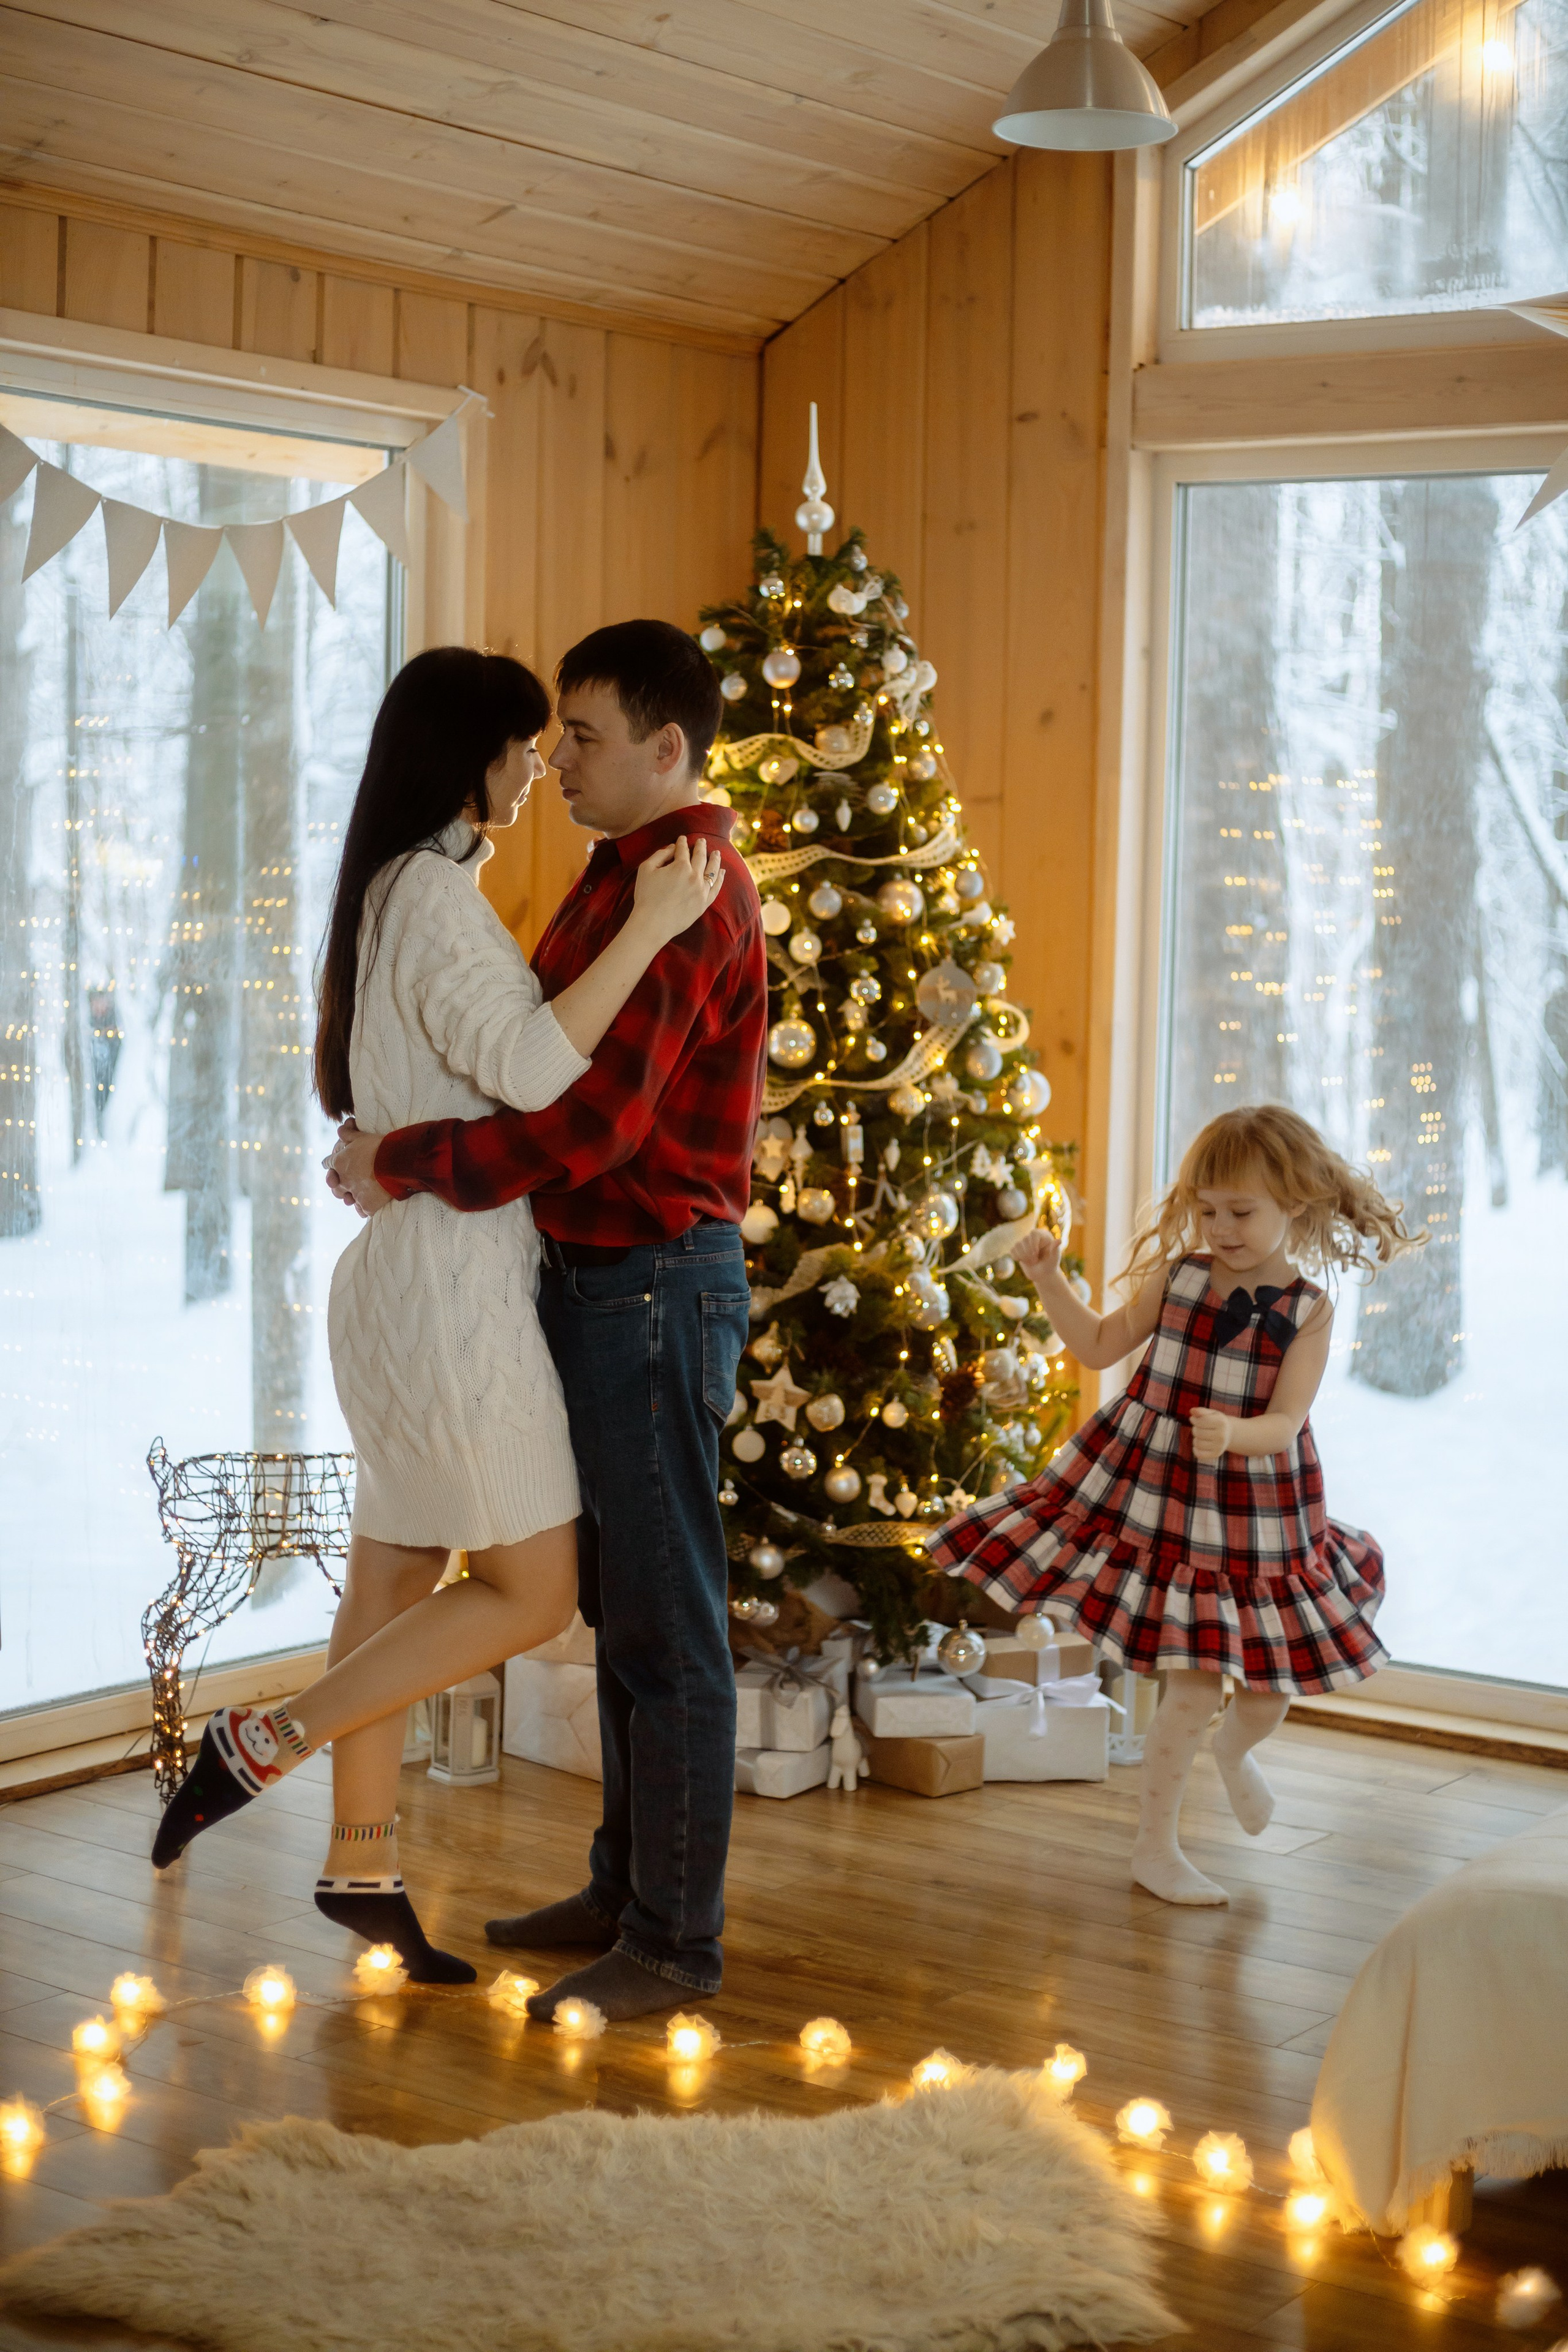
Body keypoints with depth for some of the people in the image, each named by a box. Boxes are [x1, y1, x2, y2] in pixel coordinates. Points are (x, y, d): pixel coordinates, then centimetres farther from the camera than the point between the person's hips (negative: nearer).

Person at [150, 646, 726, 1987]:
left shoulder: (407, 887, 16)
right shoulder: (434, 894, -16)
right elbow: (529, 1067, -28)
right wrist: (646, 931, -24)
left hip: (409, 1275, 10)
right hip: (450, 1284, -10)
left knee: (397, 1574, 13)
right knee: (533, 1590, -3)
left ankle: (364, 1868, 21)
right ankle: (268, 1744, 0)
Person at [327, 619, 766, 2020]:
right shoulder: (635, 874, 16)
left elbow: (588, 1115, -25)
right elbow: (558, 1063, 20)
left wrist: (404, 1165, -17)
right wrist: (403, 1151, 9)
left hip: (658, 1282, -11)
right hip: (605, 1275, 11)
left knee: (665, 1619, -3)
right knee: (621, 1604, 17)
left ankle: (675, 1944, 5)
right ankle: (628, 1884, 28)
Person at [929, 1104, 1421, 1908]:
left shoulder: (1308, 1311, -7)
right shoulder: (1176, 1275, -3)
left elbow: (1285, 1423, -15)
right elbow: (1101, 1346, 7)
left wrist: (1234, 1434, -36)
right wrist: (1049, 1279, -4)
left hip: (1257, 1513, 1)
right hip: (1156, 1499, -1)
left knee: (1269, 1686, 11)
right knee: (1193, 1687, -4)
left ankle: (1235, 1749, 48)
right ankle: (1154, 1848, 13)